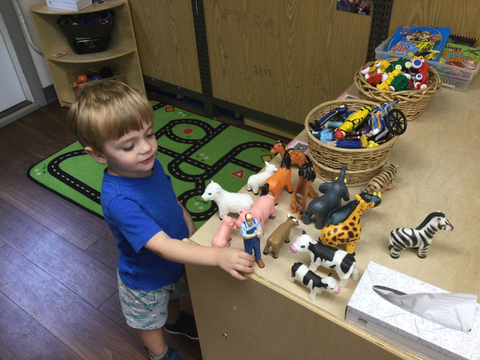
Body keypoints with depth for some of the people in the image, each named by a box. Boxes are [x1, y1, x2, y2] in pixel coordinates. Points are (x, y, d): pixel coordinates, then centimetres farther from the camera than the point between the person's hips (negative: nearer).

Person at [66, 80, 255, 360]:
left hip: (177, 261, 7)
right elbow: (164, 247, -46)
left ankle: (175, 320, 69)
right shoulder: (118, 201, -42)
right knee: (150, 321, 26)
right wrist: (219, 256, -55)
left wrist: (192, 230, -3)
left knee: (173, 295, 37)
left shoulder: (150, 164, -19)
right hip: (146, 279, -6)